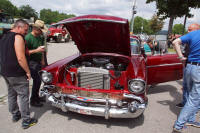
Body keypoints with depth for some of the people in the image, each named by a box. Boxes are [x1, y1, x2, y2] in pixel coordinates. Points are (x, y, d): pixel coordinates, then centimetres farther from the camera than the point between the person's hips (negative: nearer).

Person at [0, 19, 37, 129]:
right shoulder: (18, 37, -17)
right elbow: (21, 58, -24)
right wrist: (28, 72, -15)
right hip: (17, 74, -9)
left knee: (11, 94, 20)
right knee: (23, 96, 1)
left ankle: (15, 115, 36)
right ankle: (26, 121, 10)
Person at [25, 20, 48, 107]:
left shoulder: (40, 37, 9)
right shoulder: (28, 38, -17)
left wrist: (42, 60, 18)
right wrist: (36, 50, -28)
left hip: (38, 62, 8)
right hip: (31, 62, -8)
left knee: (39, 80, 14)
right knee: (37, 80, -7)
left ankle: (36, 96, 31)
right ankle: (33, 101, 8)